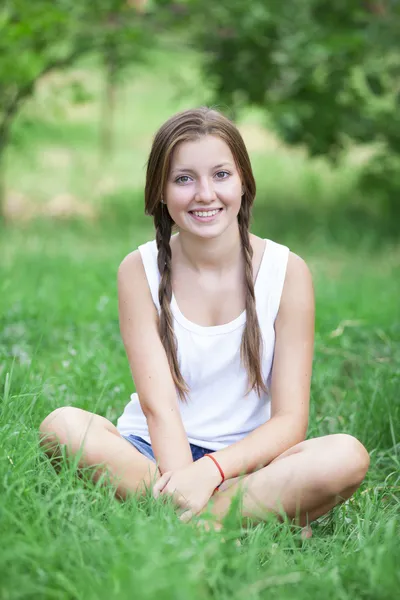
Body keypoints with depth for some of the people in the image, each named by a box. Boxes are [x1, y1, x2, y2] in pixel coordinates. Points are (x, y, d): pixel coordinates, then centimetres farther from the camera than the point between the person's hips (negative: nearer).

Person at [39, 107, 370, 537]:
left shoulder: (286, 271, -4)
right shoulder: (139, 270, -3)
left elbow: (290, 419, -9)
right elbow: (157, 405, -13)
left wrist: (211, 470, -27)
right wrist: (183, 481, -31)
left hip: (244, 461, 0)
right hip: (152, 454, 1)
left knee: (347, 456, -29)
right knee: (62, 426, -30)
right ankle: (265, 520, -26)